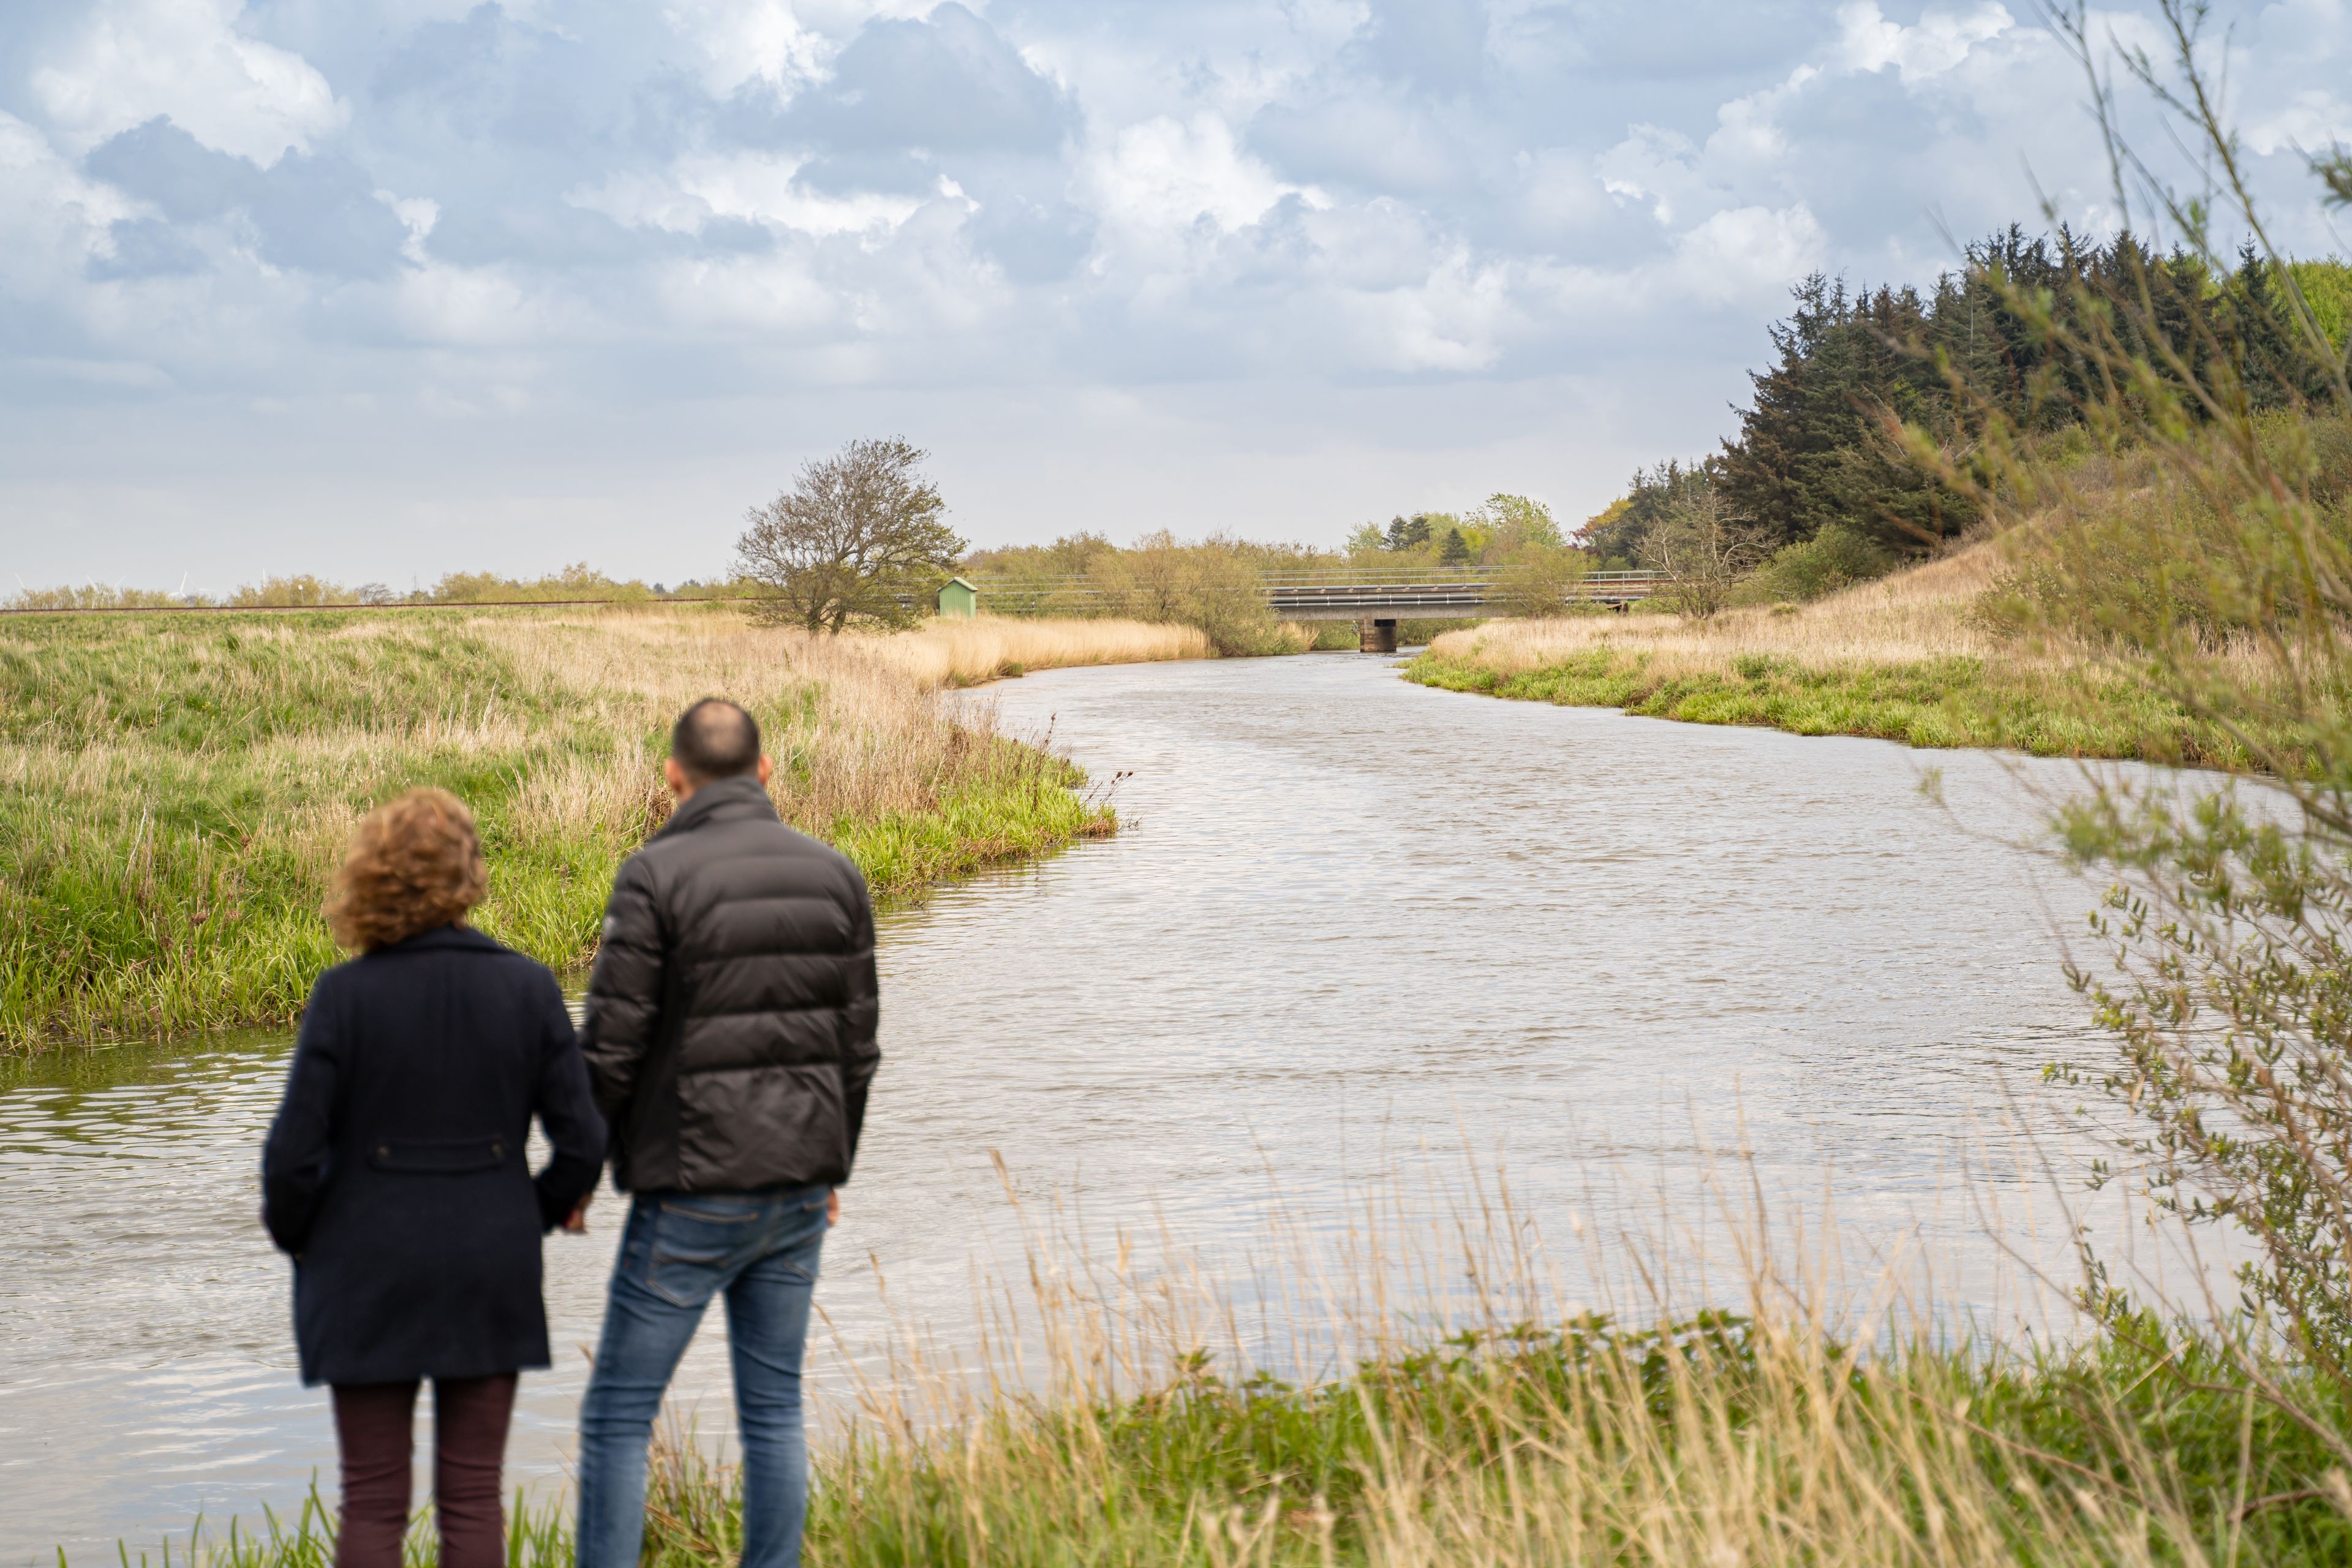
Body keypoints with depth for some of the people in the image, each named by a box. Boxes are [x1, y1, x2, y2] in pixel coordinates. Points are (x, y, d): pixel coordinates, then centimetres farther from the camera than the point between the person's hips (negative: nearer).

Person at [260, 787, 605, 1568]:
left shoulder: (345, 994, -12)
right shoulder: (529, 989, -6)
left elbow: (293, 1155, -10)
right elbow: (583, 1144, -4)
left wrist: (292, 1234, 9)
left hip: (369, 1270, -1)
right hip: (492, 1271, 2)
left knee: (372, 1503, 7)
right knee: (473, 1496, 10)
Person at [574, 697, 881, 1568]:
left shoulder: (657, 875, -12)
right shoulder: (834, 874, 5)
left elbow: (611, 1045, -12)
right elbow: (857, 1043, 10)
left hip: (694, 1196, -5)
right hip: (798, 1187, 5)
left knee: (617, 1414, 3)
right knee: (774, 1408, 13)